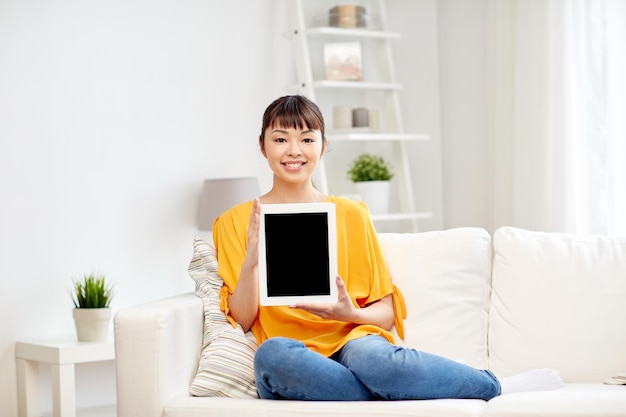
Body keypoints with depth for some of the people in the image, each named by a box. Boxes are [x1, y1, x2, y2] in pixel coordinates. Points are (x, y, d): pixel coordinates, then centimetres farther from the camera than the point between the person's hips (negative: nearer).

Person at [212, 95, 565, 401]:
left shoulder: (352, 214, 15)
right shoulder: (236, 222, 13)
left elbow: (387, 311, 14)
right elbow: (242, 319, 4)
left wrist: (351, 314, -8)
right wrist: (252, 258, -13)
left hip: (351, 344, 0)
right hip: (296, 368, 0)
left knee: (368, 355, -39)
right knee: (272, 353, -39)